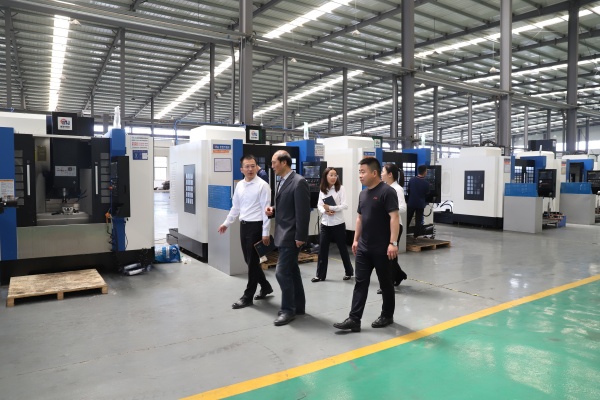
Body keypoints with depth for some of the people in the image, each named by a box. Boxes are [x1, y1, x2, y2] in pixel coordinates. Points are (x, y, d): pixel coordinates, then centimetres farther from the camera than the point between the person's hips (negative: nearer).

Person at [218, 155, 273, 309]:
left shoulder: (262, 185, -12)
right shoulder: (239, 185, 9)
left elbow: (266, 210, -14)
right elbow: (235, 207, 19)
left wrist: (265, 233, -16)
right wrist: (226, 223, 20)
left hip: (256, 226, -7)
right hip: (244, 226, 7)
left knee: (252, 262, 2)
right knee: (249, 261, 15)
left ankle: (248, 296, 14)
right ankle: (265, 286, 34)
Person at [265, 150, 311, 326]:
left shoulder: (298, 182, -16)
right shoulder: (282, 182, 13)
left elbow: (303, 211, -19)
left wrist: (300, 237, -20)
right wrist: (273, 210, 2)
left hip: (291, 236, -9)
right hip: (283, 234, 9)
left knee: (282, 272, -7)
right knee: (292, 272, 15)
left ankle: (288, 310, 7)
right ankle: (298, 307, 25)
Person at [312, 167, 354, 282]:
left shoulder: (340, 188, -6)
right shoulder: (322, 190, 6)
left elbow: (345, 205, -12)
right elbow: (319, 205, 4)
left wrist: (330, 208, -19)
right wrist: (325, 211, -16)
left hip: (338, 224, -4)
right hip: (325, 223, 4)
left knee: (342, 248, 9)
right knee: (322, 249, 4)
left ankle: (349, 272, 26)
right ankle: (320, 275, 13)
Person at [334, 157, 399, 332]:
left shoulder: (387, 191, -13)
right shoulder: (363, 194, 11)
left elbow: (394, 218, -18)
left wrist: (393, 243, -23)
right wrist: (356, 240, 17)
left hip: (382, 249, -7)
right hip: (363, 248, 7)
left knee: (385, 283, 9)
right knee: (360, 283, 5)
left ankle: (387, 316, 25)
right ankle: (354, 319, 8)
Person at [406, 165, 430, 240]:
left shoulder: (412, 179, -7)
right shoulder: (426, 183, -13)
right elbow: (427, 194, -1)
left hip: (411, 203, 2)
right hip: (420, 204, -2)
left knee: (407, 219, 14)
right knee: (418, 220, 7)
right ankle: (415, 236, 9)